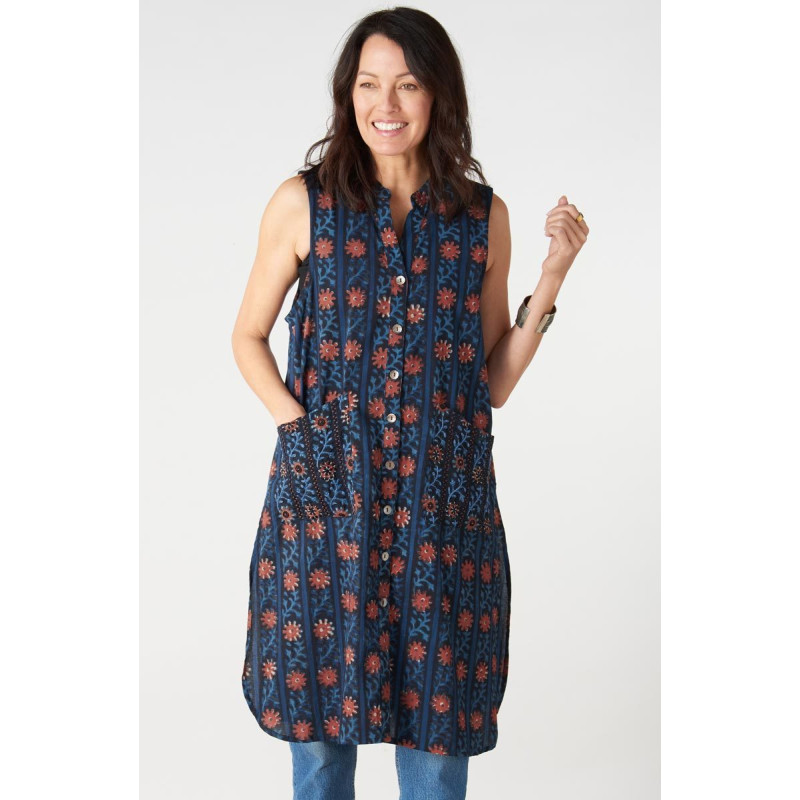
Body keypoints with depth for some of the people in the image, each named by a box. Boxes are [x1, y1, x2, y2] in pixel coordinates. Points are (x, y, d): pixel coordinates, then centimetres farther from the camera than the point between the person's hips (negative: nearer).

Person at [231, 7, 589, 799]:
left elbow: (493, 383, 7)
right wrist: (294, 418, -5)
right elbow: (248, 336, 11)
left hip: (445, 502, 1)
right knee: (319, 726, 10)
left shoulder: (482, 216, 4)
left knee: (437, 735, 9)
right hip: (324, 496, -1)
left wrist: (551, 278, -2)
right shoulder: (303, 202, 0)